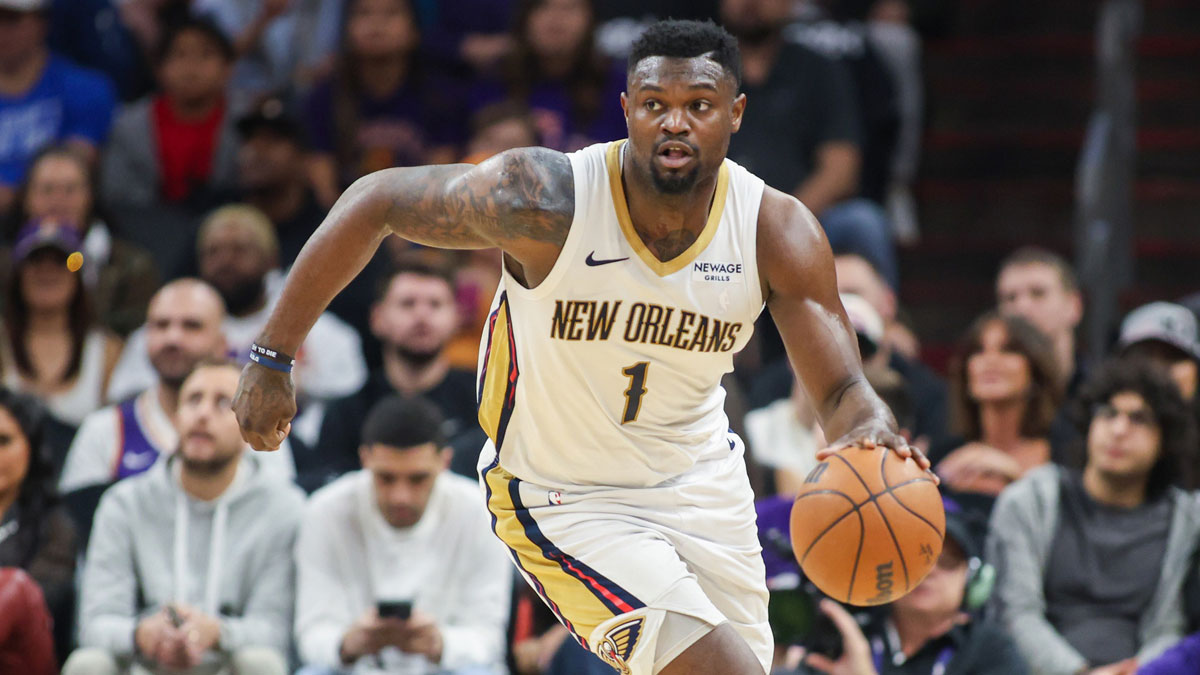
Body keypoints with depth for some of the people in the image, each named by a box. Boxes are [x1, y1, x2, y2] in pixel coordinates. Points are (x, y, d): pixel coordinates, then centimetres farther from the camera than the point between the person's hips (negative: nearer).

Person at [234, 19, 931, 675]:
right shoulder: (544, 199, -26)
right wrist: (274, 356, -13)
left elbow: (842, 391, -17)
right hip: (568, 501, -5)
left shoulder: (778, 232, -16)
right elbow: (376, 201, -15)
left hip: (703, 481, 5)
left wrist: (868, 429, -44)